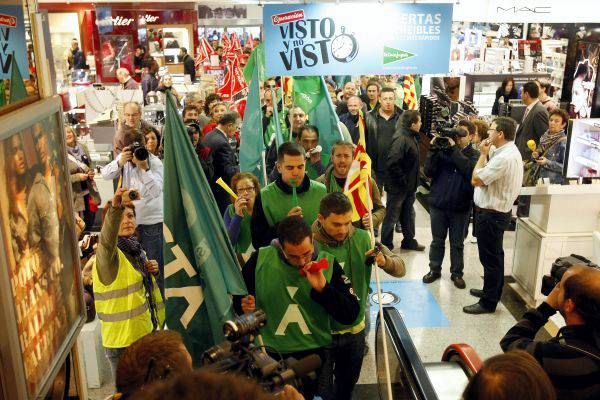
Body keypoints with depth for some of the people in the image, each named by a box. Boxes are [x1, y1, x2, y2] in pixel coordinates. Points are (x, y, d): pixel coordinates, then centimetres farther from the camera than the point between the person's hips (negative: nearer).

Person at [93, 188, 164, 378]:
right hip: (123, 340, -7)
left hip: (146, 332, 7)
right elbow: (106, 240, -40)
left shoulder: (136, 248, 7)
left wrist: (153, 271, 0)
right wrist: (114, 209, -56)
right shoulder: (109, 253, -15)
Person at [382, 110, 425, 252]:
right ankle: (386, 245, 16)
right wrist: (403, 180, -22)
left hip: (409, 186, 9)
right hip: (397, 187, -9)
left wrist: (412, 182, 10)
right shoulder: (400, 139, -23)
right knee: (392, 216, 4)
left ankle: (409, 240, 34)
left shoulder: (411, 137, 8)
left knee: (408, 214, 20)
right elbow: (392, 164, -30)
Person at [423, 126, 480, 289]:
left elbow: (470, 170, -23)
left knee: (457, 243, 11)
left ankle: (456, 273, 25)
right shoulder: (442, 150, -1)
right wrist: (433, 149, -17)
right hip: (438, 204, 1)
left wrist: (454, 150, -22)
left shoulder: (474, 154, -2)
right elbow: (429, 172, -8)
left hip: (461, 207, -1)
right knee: (437, 241, 14)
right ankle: (434, 270, 28)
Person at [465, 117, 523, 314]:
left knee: (490, 258, 0)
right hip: (495, 211, 11)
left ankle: (488, 302, 11)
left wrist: (483, 154, -12)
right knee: (494, 255, 22)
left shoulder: (504, 157, -26)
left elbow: (476, 180, -22)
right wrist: (486, 155, 1)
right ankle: (492, 290, 38)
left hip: (492, 214, -11)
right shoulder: (509, 151, 8)